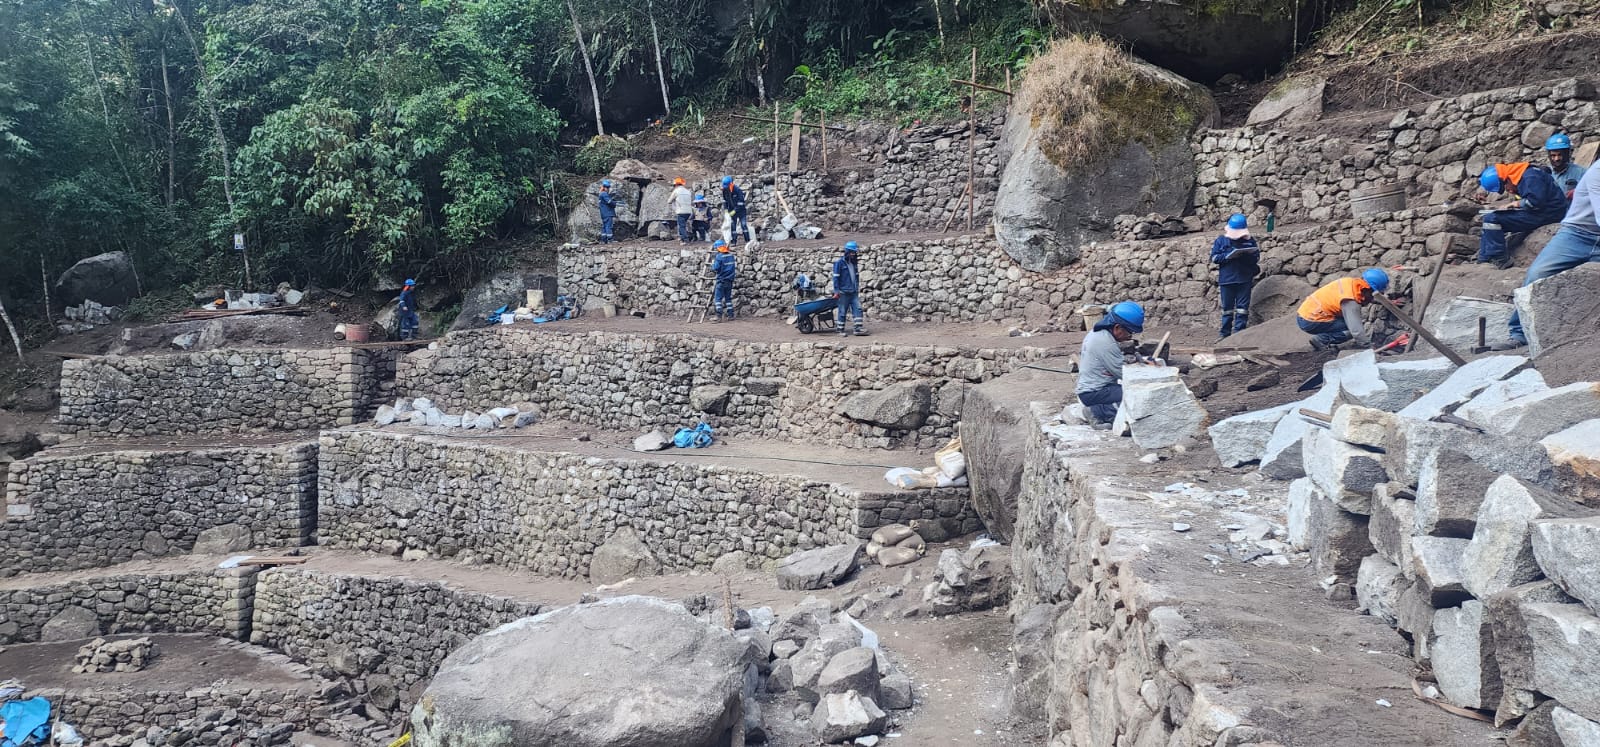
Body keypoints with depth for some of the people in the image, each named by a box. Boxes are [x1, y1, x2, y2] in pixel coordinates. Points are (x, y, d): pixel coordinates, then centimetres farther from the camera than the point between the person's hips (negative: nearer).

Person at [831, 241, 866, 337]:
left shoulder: (854, 262, 11)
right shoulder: (839, 262, -8)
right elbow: (836, 277, -10)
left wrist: (857, 288, 18)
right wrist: (836, 291, -13)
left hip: (854, 292, 6)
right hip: (843, 292, -6)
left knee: (858, 309, -4)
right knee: (842, 312, 2)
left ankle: (858, 329, -3)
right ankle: (841, 331, 10)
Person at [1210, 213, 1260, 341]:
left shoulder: (1250, 241, 6)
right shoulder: (1221, 240, 3)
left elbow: (1256, 258, 6)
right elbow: (1214, 257, -1)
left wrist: (1247, 255, -16)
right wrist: (1228, 255, -17)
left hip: (1245, 279, 1)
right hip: (1226, 279, -1)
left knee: (1242, 307, 1)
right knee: (1227, 307, 7)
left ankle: (1239, 332, 6)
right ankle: (1225, 332, 13)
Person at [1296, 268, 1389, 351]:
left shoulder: (1351, 282, 2)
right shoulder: (1350, 302, -23)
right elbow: (1357, 330, -25)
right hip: (1309, 322, -9)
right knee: (1351, 330, -14)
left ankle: (1319, 339, 8)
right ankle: (1320, 340, -4)